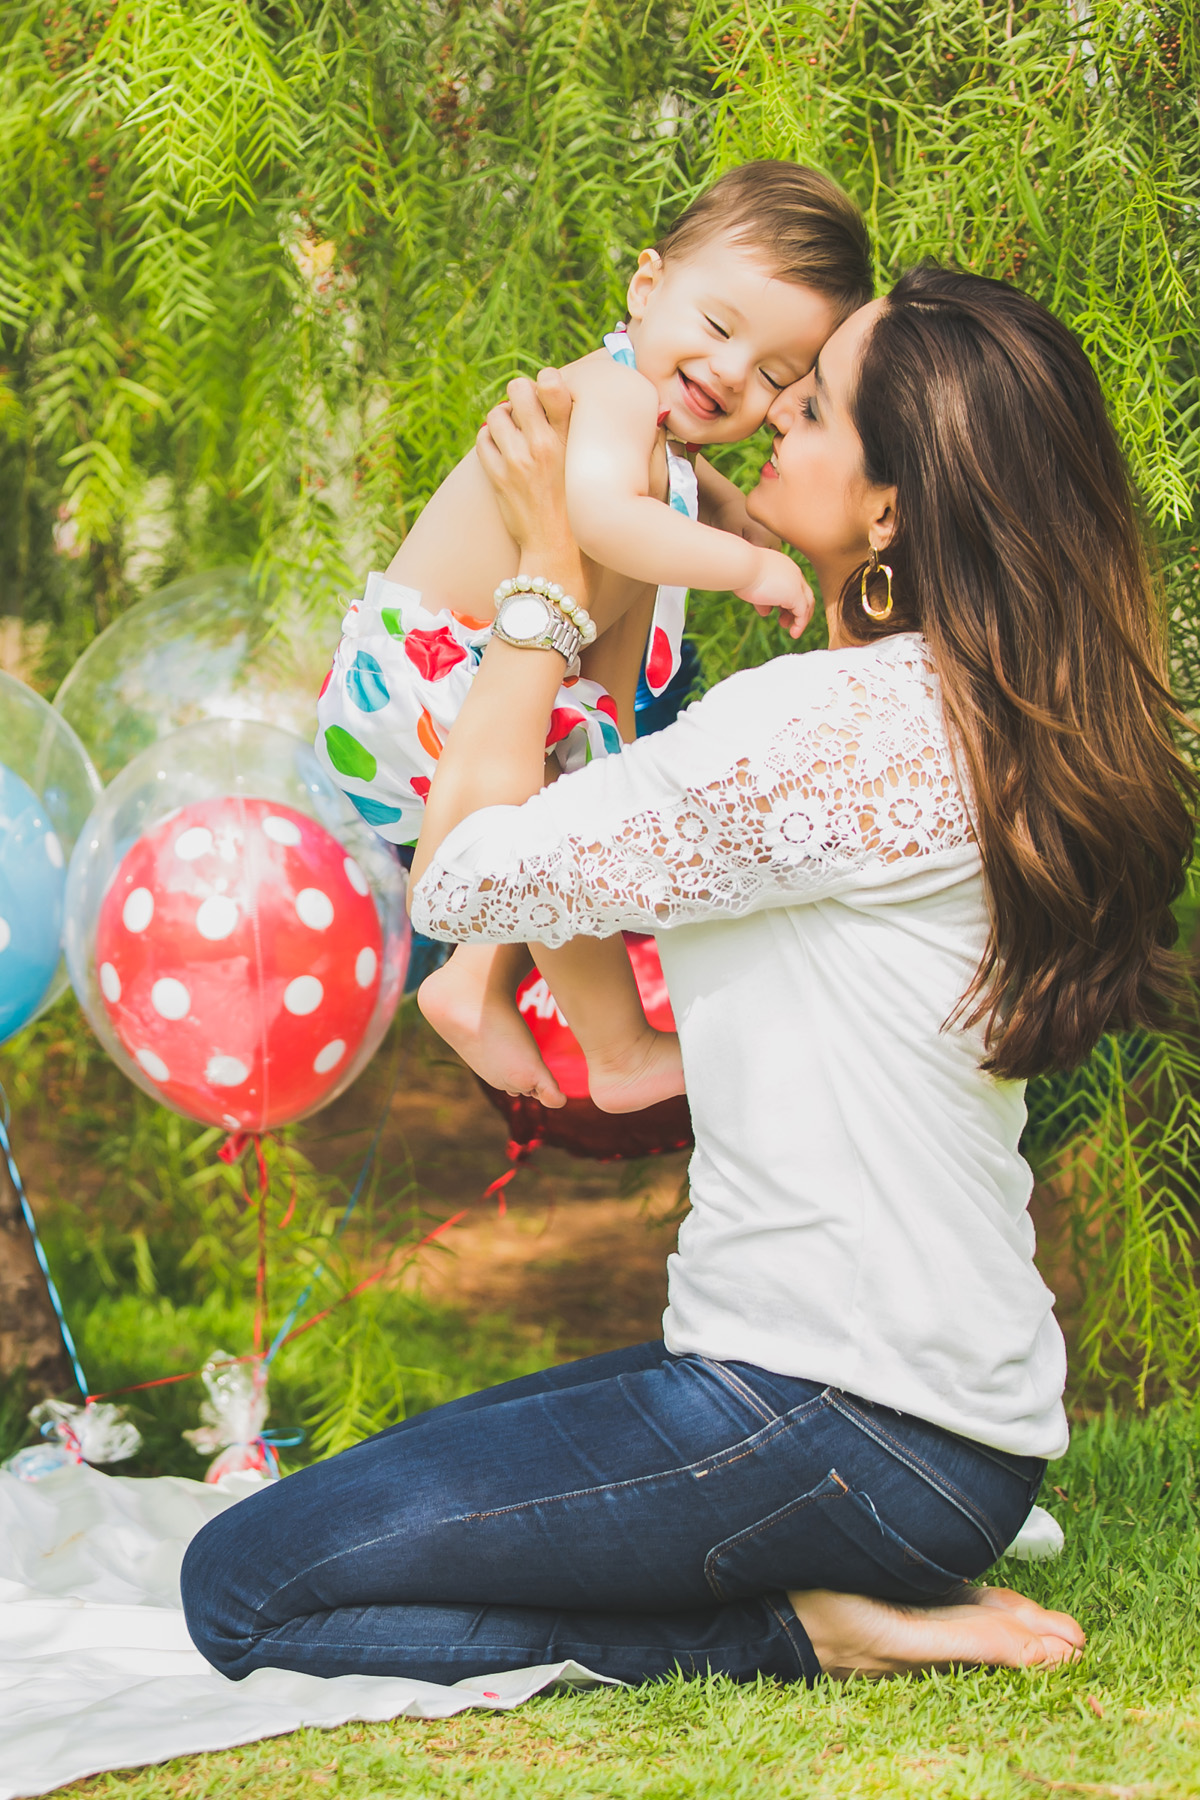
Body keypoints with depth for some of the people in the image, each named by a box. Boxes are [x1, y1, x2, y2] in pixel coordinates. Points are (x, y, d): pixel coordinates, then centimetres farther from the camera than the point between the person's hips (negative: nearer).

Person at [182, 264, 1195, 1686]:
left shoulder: (840, 720, -20)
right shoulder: (991, 717, 9)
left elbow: (463, 875, -11)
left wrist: (549, 563, -2)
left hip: (842, 1430, -10)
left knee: (243, 1589, -9)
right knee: (348, 1511, 21)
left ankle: (800, 1636, -8)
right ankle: (855, 1594, 10)